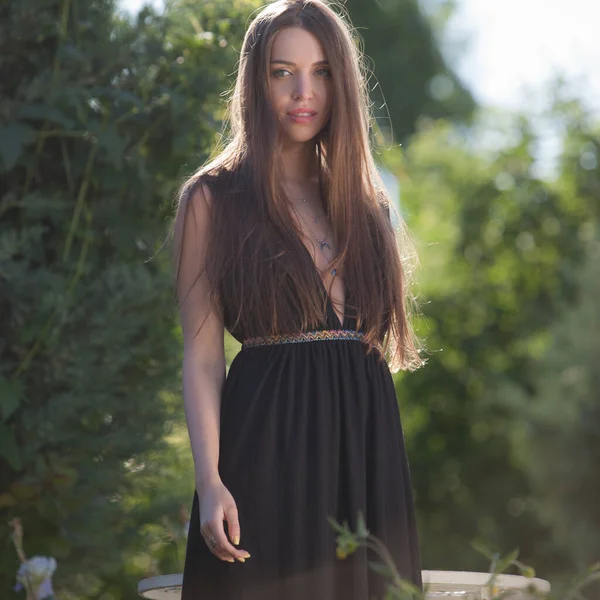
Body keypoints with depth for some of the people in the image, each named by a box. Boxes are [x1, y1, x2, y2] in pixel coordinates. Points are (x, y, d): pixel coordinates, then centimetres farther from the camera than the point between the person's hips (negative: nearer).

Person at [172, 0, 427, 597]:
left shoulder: (365, 201, 16)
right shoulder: (213, 199, 1)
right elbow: (202, 355, -4)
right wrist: (210, 481, -14)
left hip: (367, 440, 4)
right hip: (268, 442, -4)